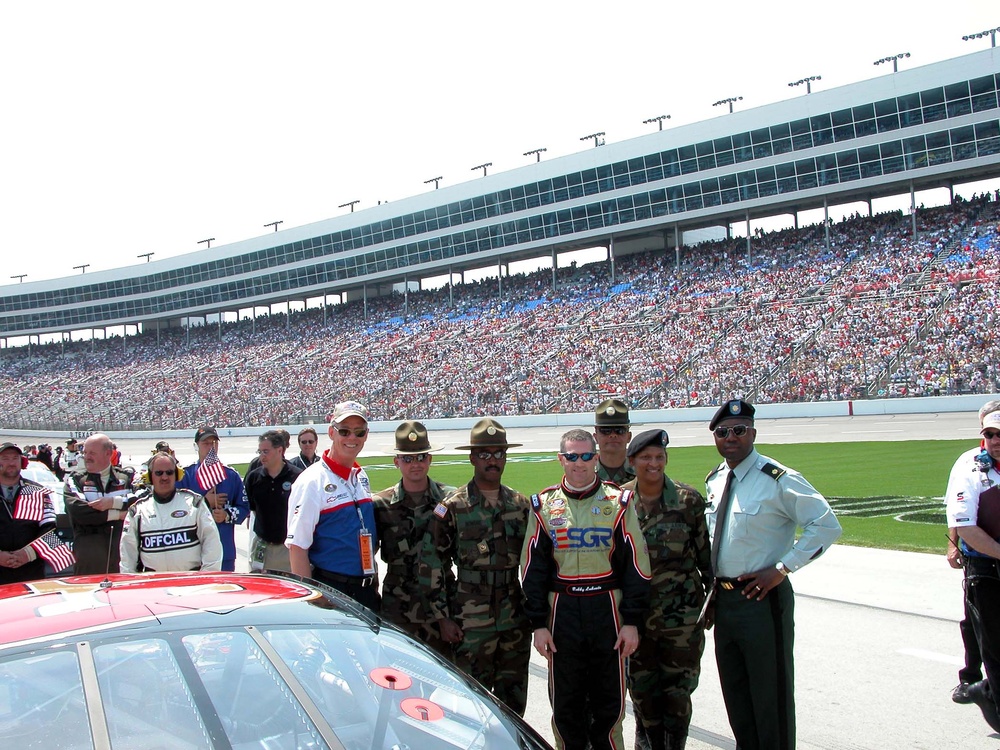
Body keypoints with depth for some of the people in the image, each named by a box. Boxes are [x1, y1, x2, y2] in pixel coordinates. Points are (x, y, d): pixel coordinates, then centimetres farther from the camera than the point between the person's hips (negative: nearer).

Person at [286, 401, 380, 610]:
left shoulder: (362, 477, 11)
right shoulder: (312, 482, -12)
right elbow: (297, 546, -16)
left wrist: (373, 582, 16)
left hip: (367, 591, 7)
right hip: (330, 592, -7)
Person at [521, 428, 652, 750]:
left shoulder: (618, 502, 1)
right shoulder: (544, 505, 4)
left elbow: (636, 564, 0)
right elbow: (533, 568, 6)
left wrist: (632, 621, -4)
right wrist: (538, 624, 1)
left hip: (608, 611, -1)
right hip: (562, 612, 1)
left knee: (609, 700, 8)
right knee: (566, 701, 9)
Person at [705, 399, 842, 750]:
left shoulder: (777, 479, -14)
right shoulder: (714, 481, 8)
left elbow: (827, 525, -15)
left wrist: (782, 569, -17)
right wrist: (714, 586, 12)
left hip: (761, 597, -7)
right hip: (723, 599, 7)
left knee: (771, 695, 4)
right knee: (735, 694, 18)